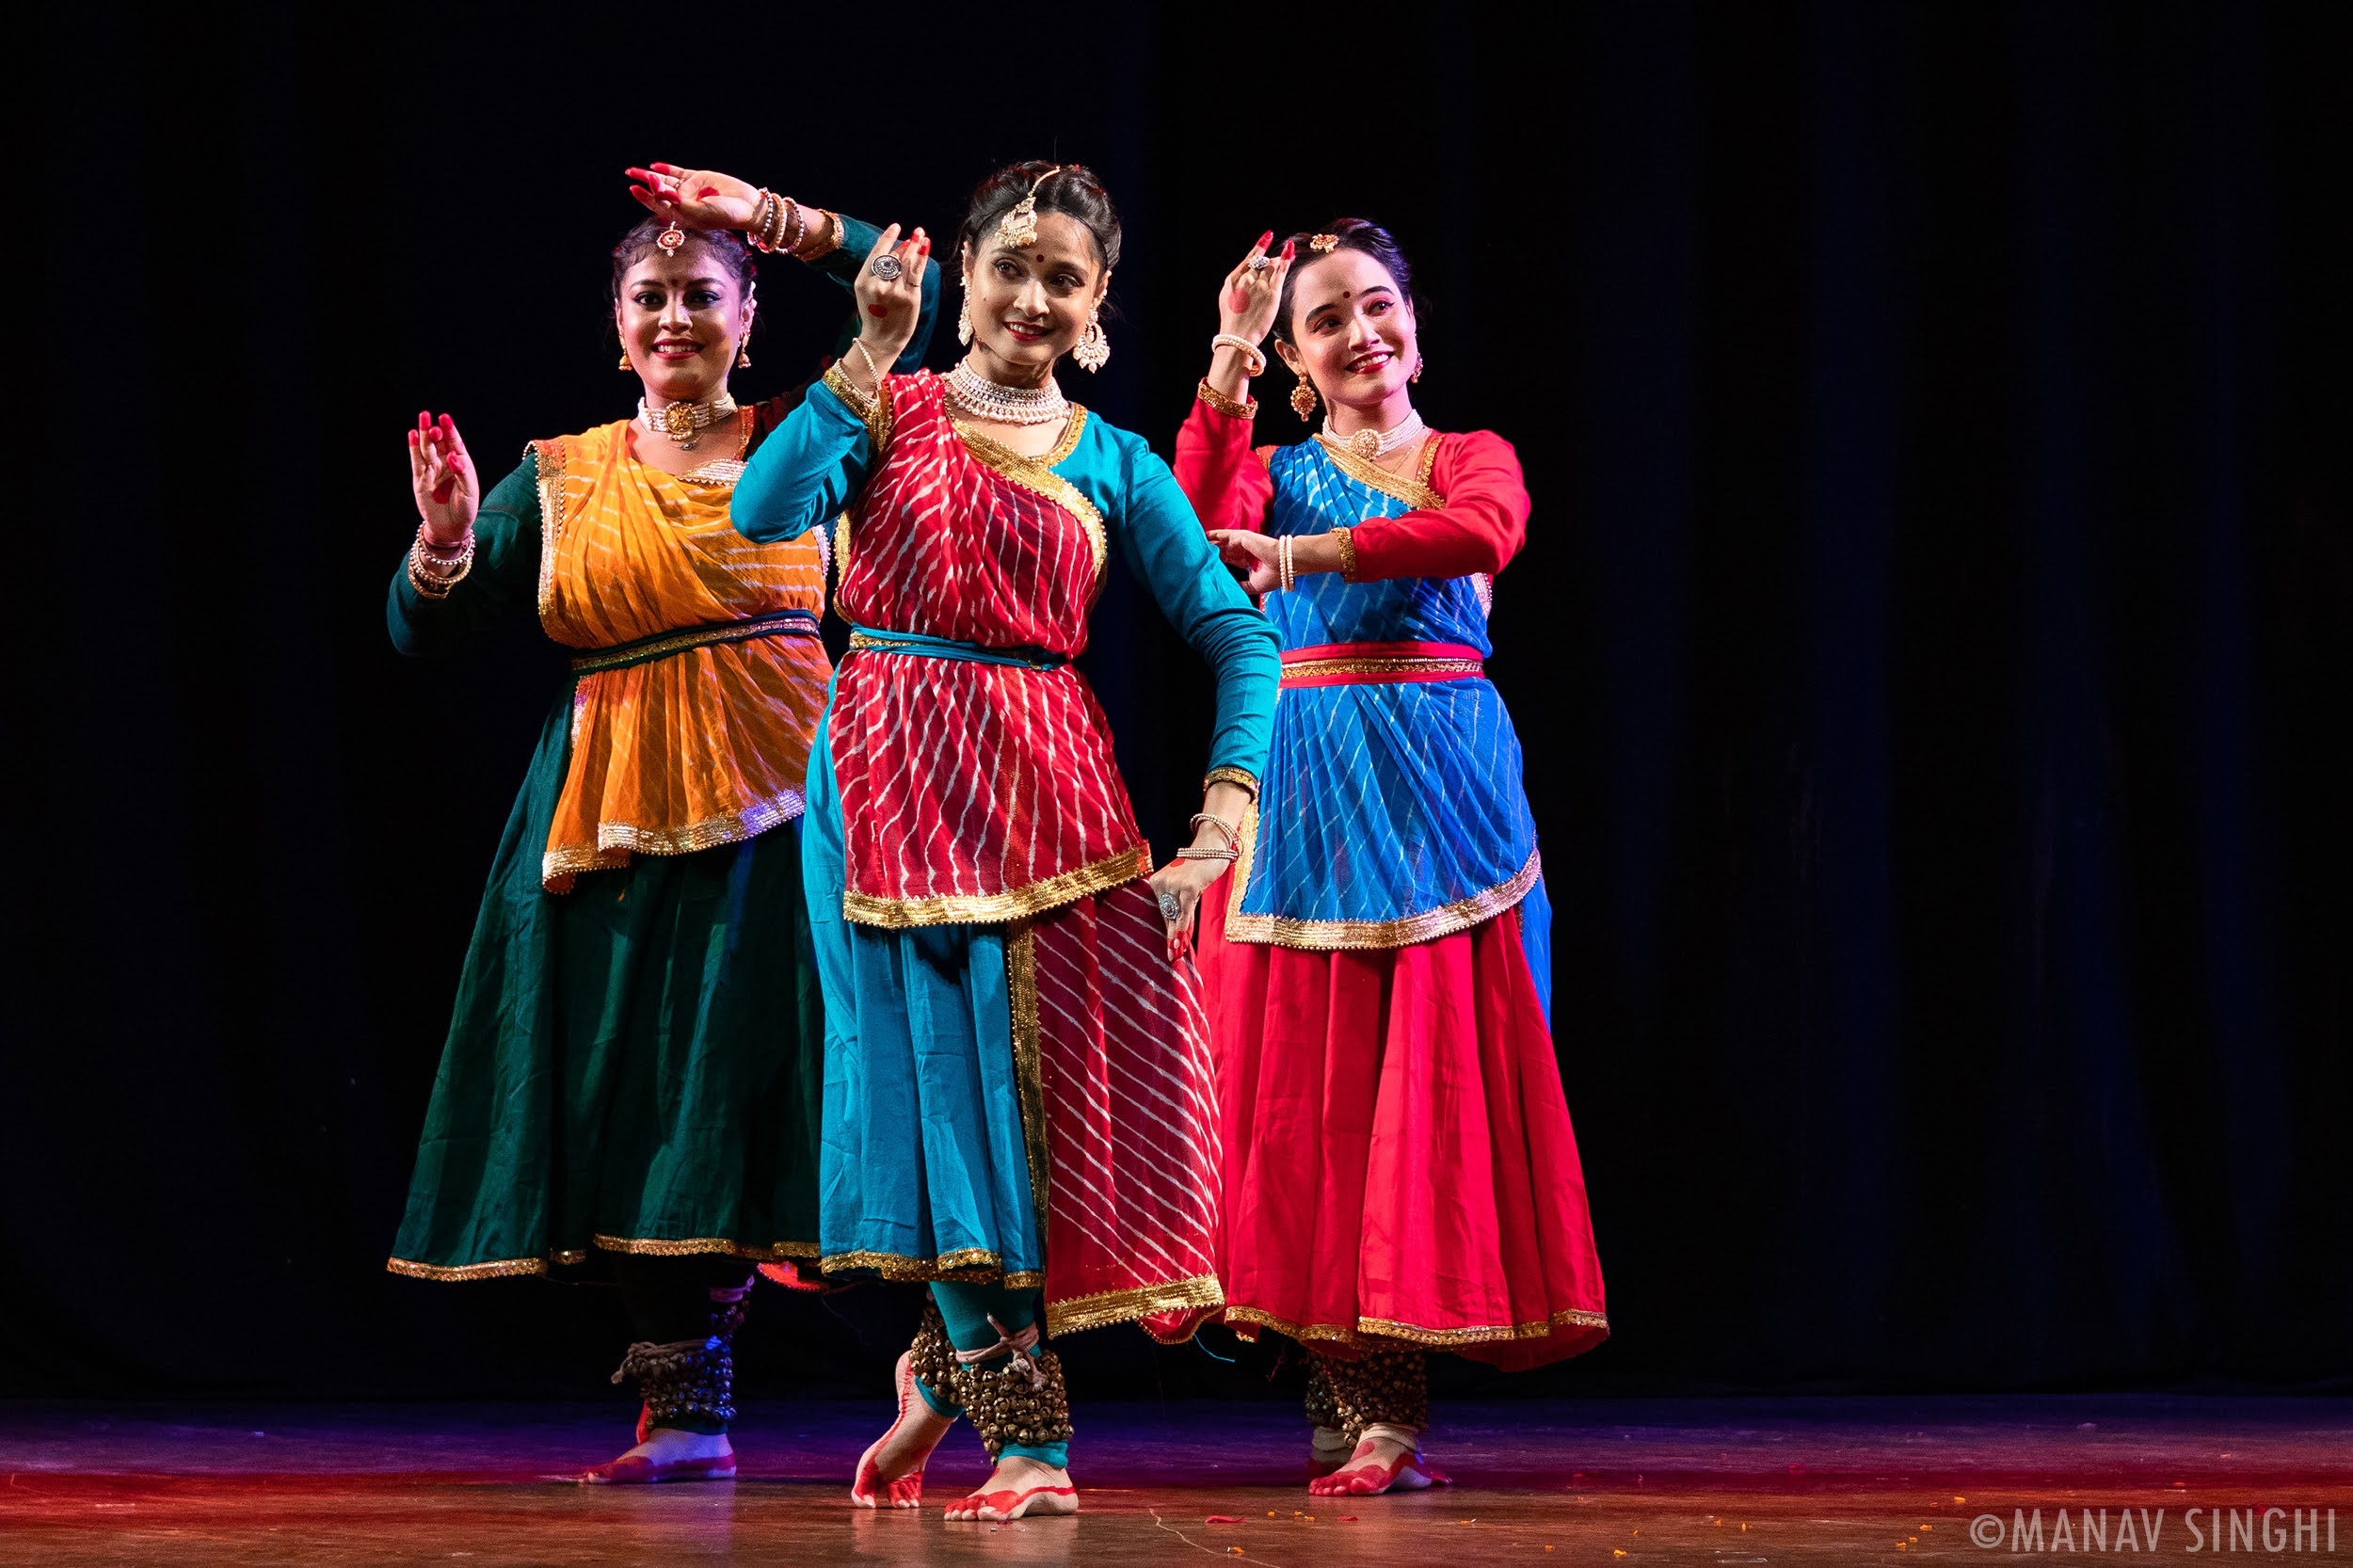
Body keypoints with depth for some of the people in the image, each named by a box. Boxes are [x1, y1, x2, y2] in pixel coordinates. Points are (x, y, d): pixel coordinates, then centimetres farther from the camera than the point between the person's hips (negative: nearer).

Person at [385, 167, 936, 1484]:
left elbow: (913, 298, -3)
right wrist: (448, 538, -10)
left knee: (745, 1075, -8)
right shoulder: (560, 475, 12)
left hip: (769, 811, -3)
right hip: (612, 814, 3)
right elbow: (429, 633, 9)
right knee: (637, 1093, 0)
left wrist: (776, 220, -7)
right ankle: (685, 1410, 5)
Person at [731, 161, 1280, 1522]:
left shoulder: (1114, 465, 10)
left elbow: (1237, 631, 5)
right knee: (943, 1074, -5)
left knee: (1053, 1079, -2)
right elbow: (765, 514, -14)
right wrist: (872, 356, -16)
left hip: (1048, 786, 2)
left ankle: (947, 1367, 24)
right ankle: (1028, 1440, -1)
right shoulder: (884, 413, 5)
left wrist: (1230, 801, -8)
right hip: (893, 778, -2)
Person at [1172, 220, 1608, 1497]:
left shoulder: (1470, 458, 11)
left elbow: (1483, 533, -15)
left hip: (1439, 783, -1)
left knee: (1433, 1074, -8)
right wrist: (1229, 363, -10)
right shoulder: (1276, 472, 16)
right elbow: (1198, 530, -8)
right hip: (1300, 784, 1)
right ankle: (1363, 1399, -1)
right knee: (1306, 1080, -6)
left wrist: (1305, 555, -24)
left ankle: (1378, 1400, -6)